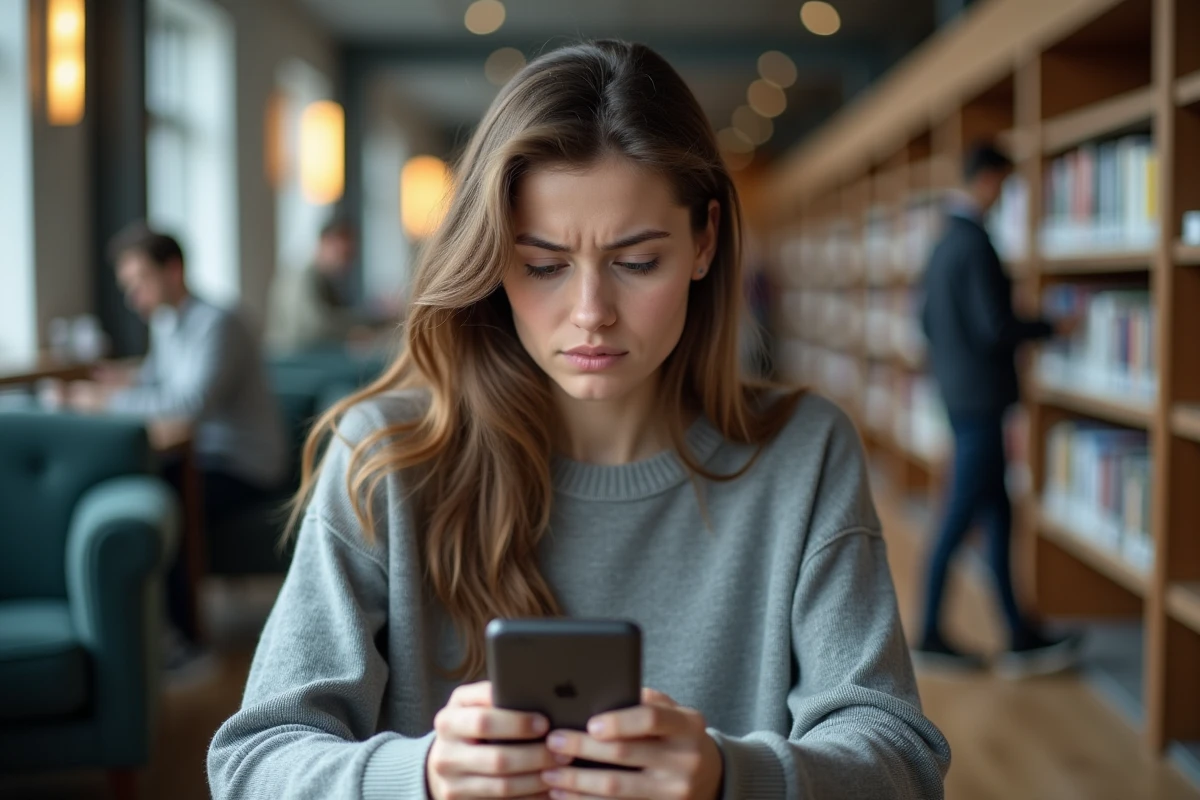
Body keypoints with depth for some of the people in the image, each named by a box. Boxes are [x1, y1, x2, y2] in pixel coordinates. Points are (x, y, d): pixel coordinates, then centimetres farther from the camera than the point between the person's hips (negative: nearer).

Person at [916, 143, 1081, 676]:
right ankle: (930, 635, 9)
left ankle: (1020, 637, 18)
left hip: (958, 396, 10)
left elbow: (927, 321, 19)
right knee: (959, 522, 0)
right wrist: (1053, 328, -8)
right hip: (981, 401, -10)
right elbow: (994, 328, -21)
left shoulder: (945, 243, 12)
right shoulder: (975, 243, -17)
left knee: (999, 516, 12)